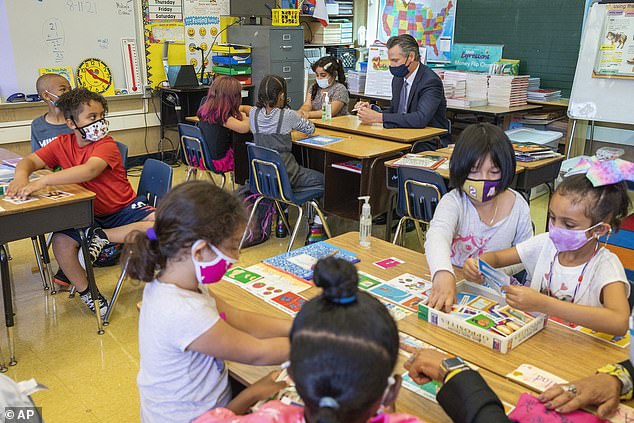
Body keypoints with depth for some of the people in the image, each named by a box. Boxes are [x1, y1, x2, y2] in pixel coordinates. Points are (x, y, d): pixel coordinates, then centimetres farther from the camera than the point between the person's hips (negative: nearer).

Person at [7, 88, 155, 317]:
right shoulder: (62, 144, 1)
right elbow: (30, 160, 0)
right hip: (87, 213, 3)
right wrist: (21, 176, -26)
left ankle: (103, 236, -19)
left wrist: (43, 181, -43)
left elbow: (89, 170, -34)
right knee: (61, 242, -25)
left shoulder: (106, 145, -16)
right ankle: (85, 291, -2)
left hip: (124, 207, -3)